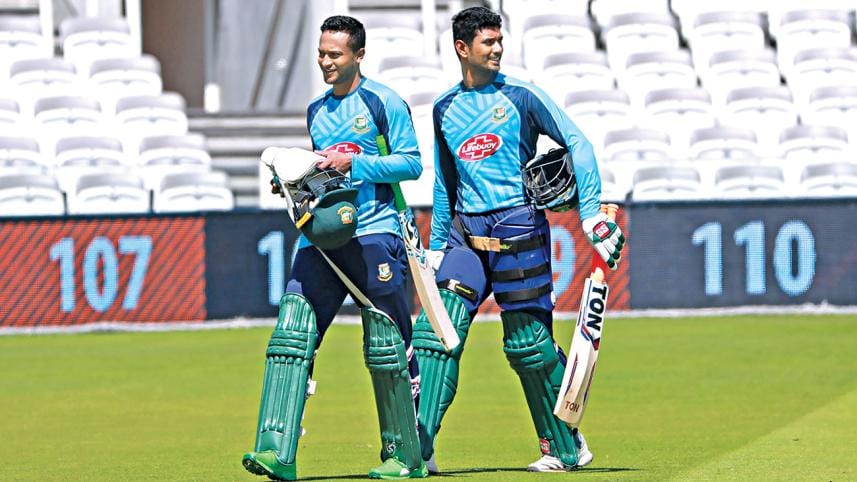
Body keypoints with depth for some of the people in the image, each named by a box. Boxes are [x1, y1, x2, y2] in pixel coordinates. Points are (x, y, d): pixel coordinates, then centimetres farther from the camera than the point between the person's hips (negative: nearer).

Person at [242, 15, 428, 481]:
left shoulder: (383, 102, -1)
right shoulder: (316, 111, 19)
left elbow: (411, 163, -5)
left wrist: (353, 162, -14)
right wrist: (295, 180, 9)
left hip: (373, 233, -6)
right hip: (323, 233, 6)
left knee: (386, 350, -1)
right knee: (291, 336, -10)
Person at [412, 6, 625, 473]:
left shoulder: (521, 96, -1)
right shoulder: (445, 108, 14)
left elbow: (577, 143, -3)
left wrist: (591, 213, -12)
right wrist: (436, 247, 21)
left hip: (519, 224, -4)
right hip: (467, 231, 4)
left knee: (528, 341, -2)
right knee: (437, 328, -10)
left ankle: (568, 447, 14)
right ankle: (418, 450, -13)